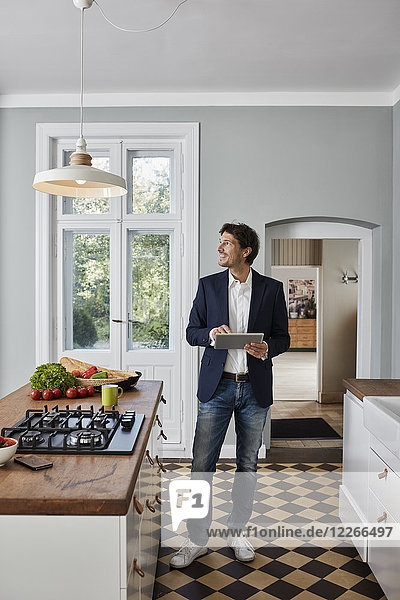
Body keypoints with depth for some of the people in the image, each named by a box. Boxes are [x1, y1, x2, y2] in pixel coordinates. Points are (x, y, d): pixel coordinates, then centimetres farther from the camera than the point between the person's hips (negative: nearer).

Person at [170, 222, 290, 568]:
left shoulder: (271, 289, 2)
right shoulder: (208, 286, 4)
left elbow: (283, 337, 5)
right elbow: (192, 332, 6)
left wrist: (267, 349, -16)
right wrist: (210, 334, -15)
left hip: (255, 388, 0)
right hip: (217, 386, 0)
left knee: (248, 465, 13)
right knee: (202, 465, 2)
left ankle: (238, 532, 32)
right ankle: (197, 540, 18)